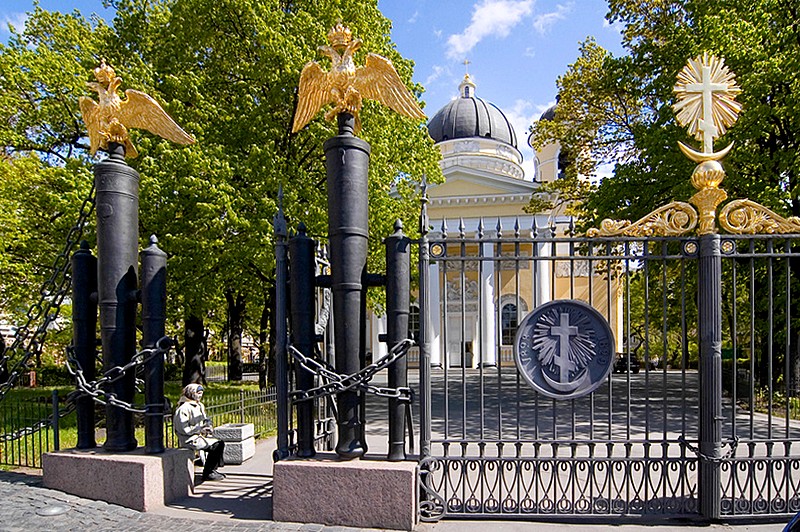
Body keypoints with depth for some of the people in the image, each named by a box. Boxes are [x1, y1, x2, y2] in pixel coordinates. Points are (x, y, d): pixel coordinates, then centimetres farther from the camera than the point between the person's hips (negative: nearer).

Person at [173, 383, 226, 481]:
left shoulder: (200, 406, 15)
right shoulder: (183, 408, -14)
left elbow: (205, 420, 26)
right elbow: (183, 429, -19)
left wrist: (209, 427, 4)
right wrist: (200, 429, -18)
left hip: (200, 435, 9)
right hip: (189, 439, -9)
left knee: (221, 443, -5)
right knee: (214, 446, -22)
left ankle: (213, 469, 4)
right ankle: (207, 473, -10)